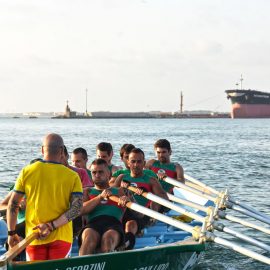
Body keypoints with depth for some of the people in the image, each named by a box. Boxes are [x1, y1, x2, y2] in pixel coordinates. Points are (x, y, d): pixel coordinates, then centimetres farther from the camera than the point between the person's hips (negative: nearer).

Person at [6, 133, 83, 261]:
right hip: (61, 237, 0)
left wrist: (11, 233, 9)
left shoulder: (26, 172, -1)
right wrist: (52, 226, -14)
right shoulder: (73, 176, -2)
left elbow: (12, 205, 1)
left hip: (33, 236, 0)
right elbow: (76, 208, -12)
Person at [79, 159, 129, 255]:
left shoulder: (119, 192, 29)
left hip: (114, 223, 0)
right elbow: (81, 210, 10)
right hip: (93, 223, 1)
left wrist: (127, 200, -11)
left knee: (108, 237, -37)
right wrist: (100, 197, -1)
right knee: (89, 237, -36)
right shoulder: (87, 192, 31)